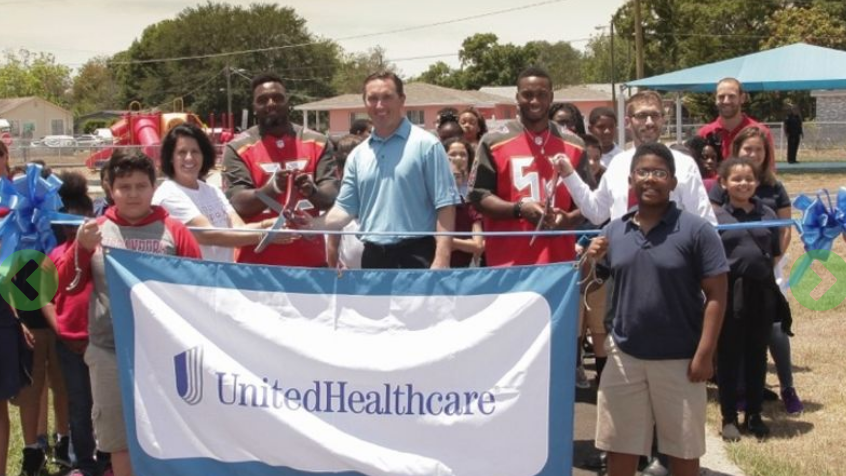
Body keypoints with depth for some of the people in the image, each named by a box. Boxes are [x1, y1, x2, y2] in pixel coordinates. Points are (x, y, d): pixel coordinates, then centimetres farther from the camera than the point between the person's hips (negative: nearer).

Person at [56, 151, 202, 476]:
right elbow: (68, 285, 2)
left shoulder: (173, 231, 1)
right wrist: (82, 248, -14)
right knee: (120, 442, 11)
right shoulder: (97, 230, 4)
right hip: (109, 353, 1)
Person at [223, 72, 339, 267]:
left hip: (310, 259, 2)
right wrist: (272, 189, -27)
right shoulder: (238, 148, 1)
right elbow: (238, 203, -9)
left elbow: (331, 197, -1)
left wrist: (313, 191, -24)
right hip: (257, 261, -2)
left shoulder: (317, 143, 7)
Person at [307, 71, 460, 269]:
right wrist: (309, 225, -6)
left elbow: (445, 205, -8)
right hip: (373, 257, 5)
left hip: (416, 257, -5)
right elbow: (345, 209, 12)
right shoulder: (357, 155, 12)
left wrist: (441, 260, -17)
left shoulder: (425, 145, -5)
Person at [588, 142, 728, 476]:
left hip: (679, 360, -3)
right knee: (620, 448, 12)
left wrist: (704, 354, -14)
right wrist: (591, 262, -9)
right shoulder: (613, 232, 5)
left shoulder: (696, 231, -7)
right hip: (624, 356, 3)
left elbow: (715, 295, -8)